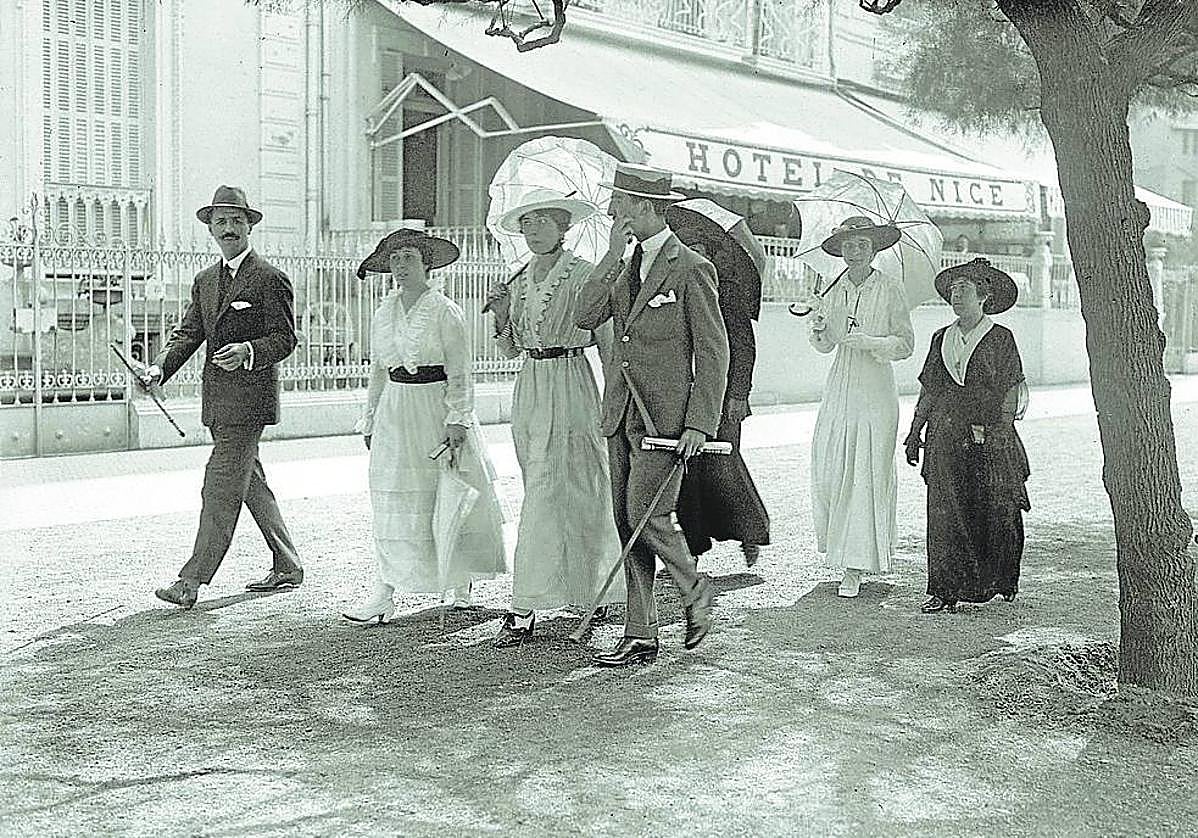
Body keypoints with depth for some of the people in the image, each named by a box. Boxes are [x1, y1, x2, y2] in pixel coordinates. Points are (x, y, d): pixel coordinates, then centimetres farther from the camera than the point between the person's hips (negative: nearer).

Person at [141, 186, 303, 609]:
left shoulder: (270, 279, -6)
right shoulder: (205, 281, 17)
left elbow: (284, 338, -9)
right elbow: (188, 333, 13)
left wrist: (248, 352, -27)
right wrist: (159, 369, -3)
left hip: (249, 398, -8)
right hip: (217, 400, 8)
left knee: (220, 487, -9)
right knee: (251, 483, 14)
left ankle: (192, 581, -8)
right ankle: (287, 567, 24)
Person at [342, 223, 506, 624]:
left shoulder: (444, 311, -6)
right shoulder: (384, 313, 11)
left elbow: (460, 373, -8)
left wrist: (458, 420, -15)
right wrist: (370, 420, 15)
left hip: (436, 406, -5)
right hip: (395, 409, 5)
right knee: (393, 502, 1)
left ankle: (462, 584, 21)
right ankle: (385, 594, 5)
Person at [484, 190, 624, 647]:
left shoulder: (583, 275, -8)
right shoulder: (520, 279, 12)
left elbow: (608, 343, -7)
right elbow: (510, 350, 15)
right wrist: (502, 315, -3)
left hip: (569, 389, -7)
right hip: (529, 390, 7)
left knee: (547, 497, -9)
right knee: (572, 495, 14)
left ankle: (525, 611, -7)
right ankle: (595, 589, 28)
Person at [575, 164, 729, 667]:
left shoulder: (691, 268, -8)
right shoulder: (627, 266, 14)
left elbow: (713, 353, -9)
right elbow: (586, 317, 2)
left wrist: (699, 424, -15)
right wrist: (613, 254, -4)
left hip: (665, 417, -7)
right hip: (621, 414, 7)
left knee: (646, 514, -12)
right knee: (626, 523, 6)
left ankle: (694, 591, 15)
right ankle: (640, 638, 12)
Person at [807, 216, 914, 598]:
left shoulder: (890, 288, -4)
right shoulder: (834, 289, 9)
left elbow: (906, 344, -4)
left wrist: (867, 340, -18)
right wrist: (819, 329, -6)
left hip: (876, 389, -4)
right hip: (840, 389, 4)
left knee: (867, 474, -4)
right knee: (828, 470, -1)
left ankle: (856, 567, 2)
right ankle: (839, 537, 26)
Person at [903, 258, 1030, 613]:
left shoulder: (1000, 338, 1)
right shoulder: (941, 338, 14)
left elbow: (1011, 391, -2)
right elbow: (928, 390, 16)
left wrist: (1002, 431, -10)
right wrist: (915, 432, 12)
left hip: (989, 440, -3)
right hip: (946, 435, 3)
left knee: (996, 512, 1)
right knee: (945, 513, -3)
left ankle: (1001, 582, 19)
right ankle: (945, 591, 0)